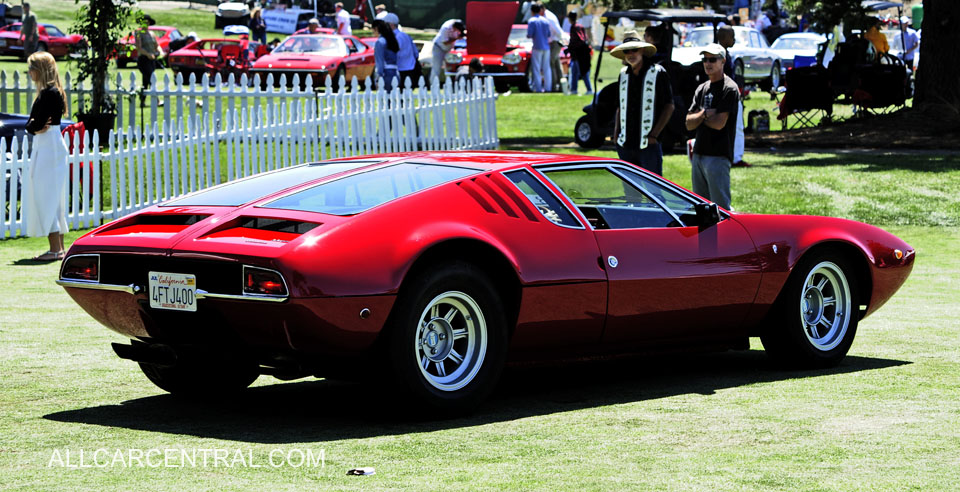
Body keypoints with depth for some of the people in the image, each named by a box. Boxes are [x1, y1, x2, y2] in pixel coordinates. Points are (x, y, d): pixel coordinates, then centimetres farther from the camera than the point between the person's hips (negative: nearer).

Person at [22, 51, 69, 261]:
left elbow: (36, 124, -21)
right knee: (52, 200, 12)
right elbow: (31, 125, 11)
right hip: (43, 148, 10)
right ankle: (58, 248, 16)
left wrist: (35, 126, -1)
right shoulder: (46, 92, 15)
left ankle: (55, 250, -8)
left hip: (49, 149, -10)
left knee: (46, 198, -9)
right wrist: (36, 127, -9)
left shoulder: (50, 93, -15)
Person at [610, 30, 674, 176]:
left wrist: (654, 135, -11)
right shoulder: (624, 74, 12)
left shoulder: (658, 72, -3)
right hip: (625, 145, 5)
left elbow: (669, 107, -4)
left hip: (648, 144, -5)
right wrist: (616, 132, 9)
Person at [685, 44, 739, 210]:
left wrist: (699, 116, 0)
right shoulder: (702, 89, 16)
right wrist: (704, 114, -8)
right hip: (698, 155, 8)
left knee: (721, 207, -10)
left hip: (718, 156, -8)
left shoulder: (729, 88, -7)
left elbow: (719, 123, -16)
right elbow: (689, 124, 9)